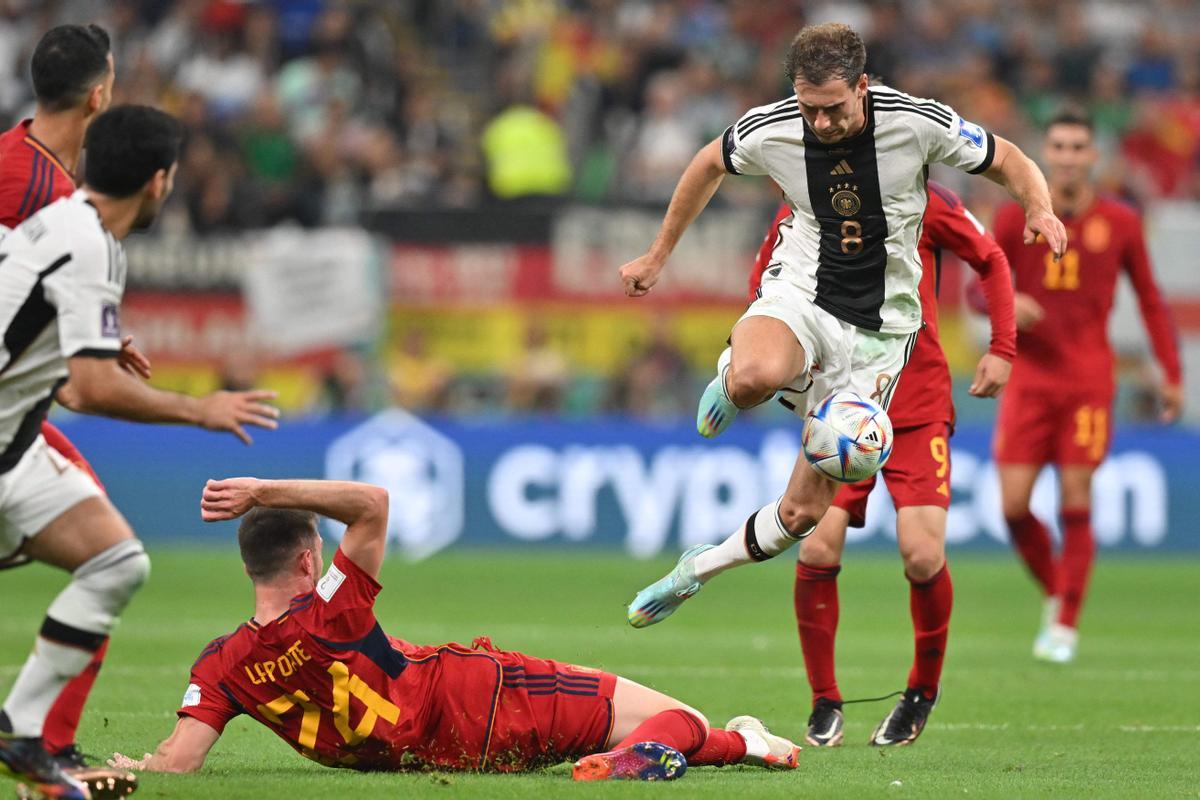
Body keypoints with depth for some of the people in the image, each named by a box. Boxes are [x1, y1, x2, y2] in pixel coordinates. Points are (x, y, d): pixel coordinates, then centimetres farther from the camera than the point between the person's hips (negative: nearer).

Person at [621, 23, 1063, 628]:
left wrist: (1039, 209, -24)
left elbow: (1008, 162, -2)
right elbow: (710, 164, 11)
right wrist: (658, 255, 18)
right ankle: (731, 376, -1)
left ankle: (696, 569, 26)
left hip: (878, 329, 0)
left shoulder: (919, 124, -16)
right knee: (754, 378, -40)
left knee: (804, 510, -1)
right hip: (801, 294, 0)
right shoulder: (770, 130, -12)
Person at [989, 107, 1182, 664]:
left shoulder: (1120, 224, 2)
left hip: (1089, 382, -1)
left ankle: (1066, 625, 1)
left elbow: (1150, 301, 10)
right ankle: (1055, 592, 19)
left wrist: (1171, 374, 5)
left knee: (1075, 502, -7)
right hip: (1029, 377, 1)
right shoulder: (1016, 218, 3)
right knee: (1014, 505, -6)